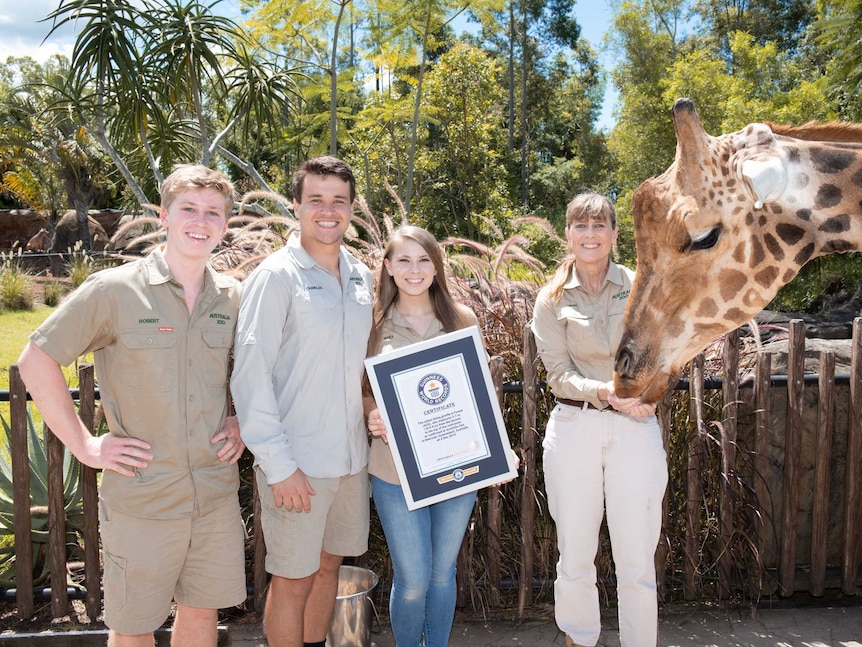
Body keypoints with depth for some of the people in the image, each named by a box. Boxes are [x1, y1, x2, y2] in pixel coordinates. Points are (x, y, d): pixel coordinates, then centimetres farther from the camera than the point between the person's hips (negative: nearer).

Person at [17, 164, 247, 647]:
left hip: (217, 494, 4)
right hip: (141, 498, -3)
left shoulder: (234, 298, 2)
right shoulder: (114, 290, -11)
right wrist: (85, 445, -9)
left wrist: (242, 422, 4)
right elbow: (36, 361, -6)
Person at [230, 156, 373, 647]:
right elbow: (250, 376, -15)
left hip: (351, 455, 6)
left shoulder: (362, 277, 8)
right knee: (293, 580, 6)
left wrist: (375, 420, 7)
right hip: (297, 463, -6)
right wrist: (279, 465, -17)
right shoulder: (277, 276, -11)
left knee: (328, 565, 19)